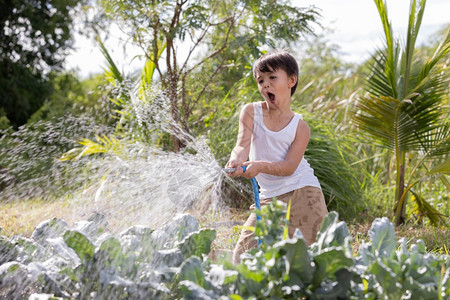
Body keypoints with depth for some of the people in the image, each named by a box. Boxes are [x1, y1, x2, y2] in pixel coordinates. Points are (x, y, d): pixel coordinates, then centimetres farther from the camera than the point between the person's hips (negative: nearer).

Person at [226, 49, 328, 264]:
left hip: (302, 192, -3)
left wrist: (261, 166, -33)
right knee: (244, 252, 0)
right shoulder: (251, 112, -1)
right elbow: (243, 145, -15)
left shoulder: (300, 127, -6)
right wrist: (236, 160, -39)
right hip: (269, 196, 3)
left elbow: (289, 166, -14)